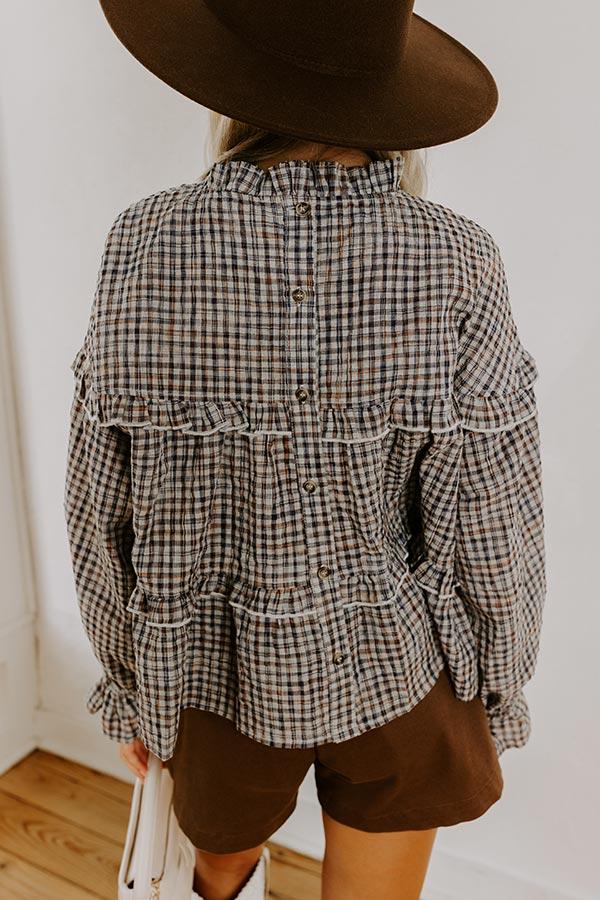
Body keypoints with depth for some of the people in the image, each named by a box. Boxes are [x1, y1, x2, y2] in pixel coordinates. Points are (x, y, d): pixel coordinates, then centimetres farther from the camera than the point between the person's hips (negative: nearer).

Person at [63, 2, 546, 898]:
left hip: (215, 665, 2)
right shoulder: (453, 267, -23)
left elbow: (104, 511, -11)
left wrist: (128, 682, 7)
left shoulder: (145, 247, -19)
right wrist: (495, 705, 3)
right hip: (392, 664, -1)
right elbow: (489, 537, -16)